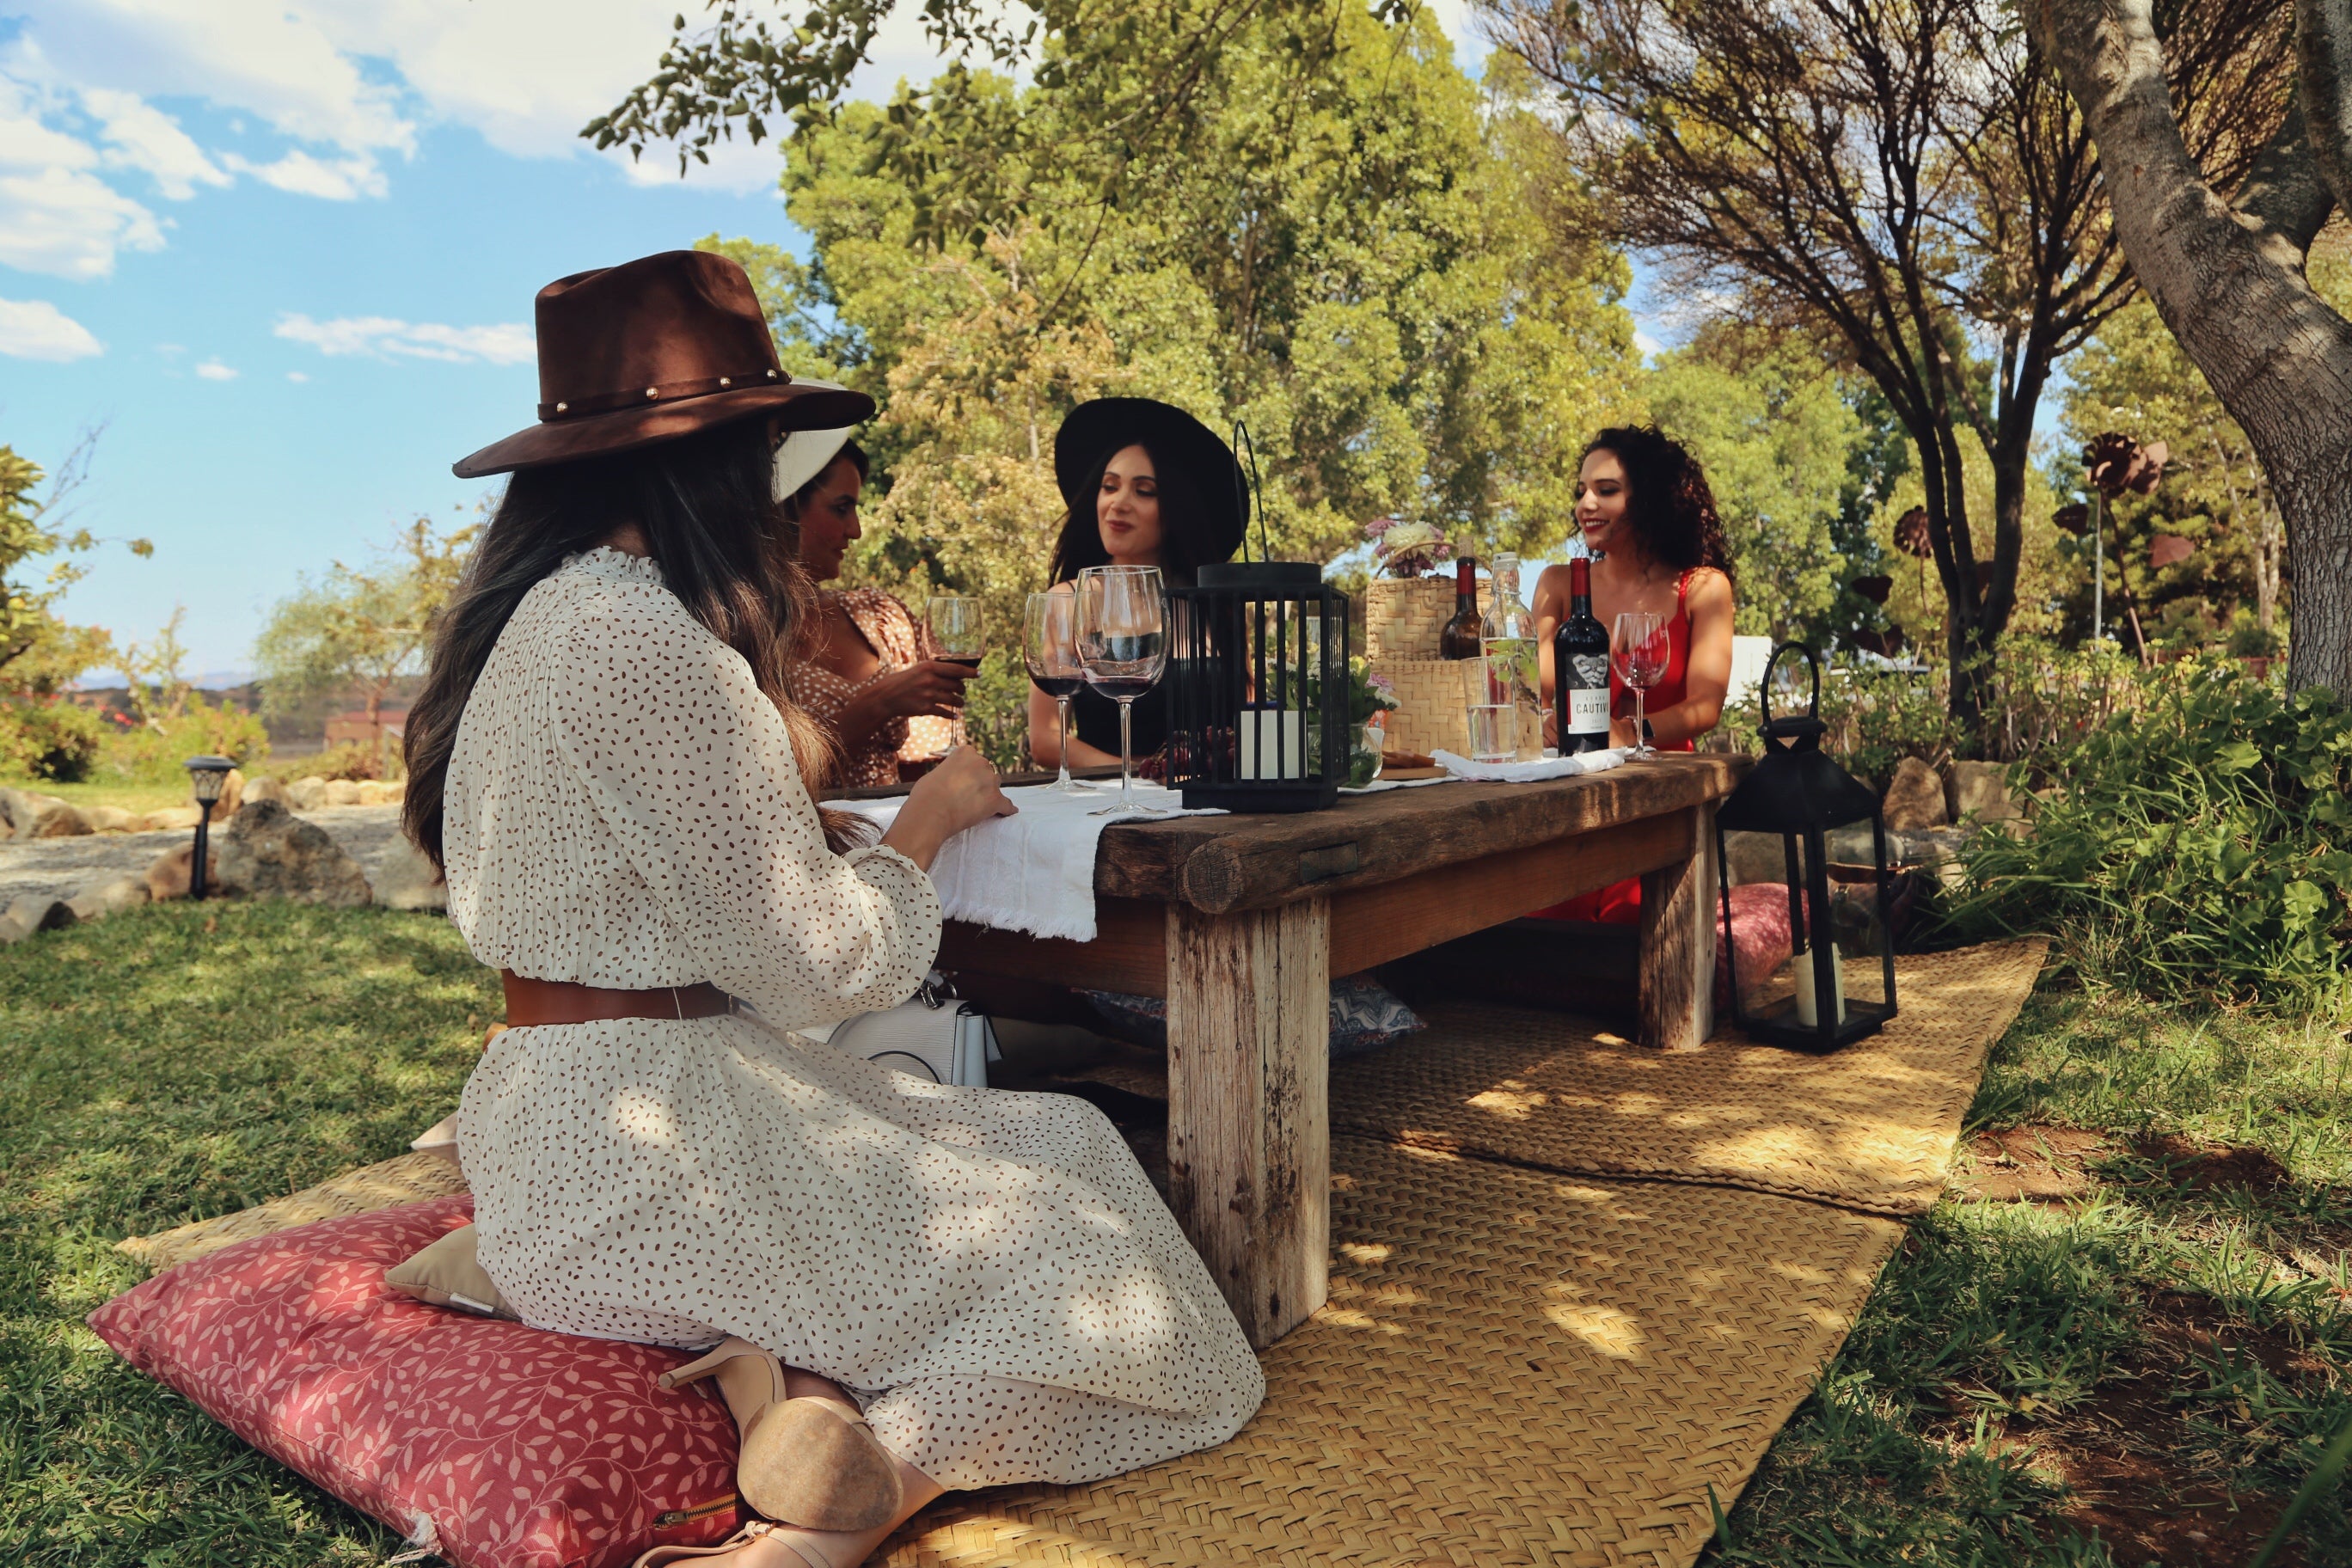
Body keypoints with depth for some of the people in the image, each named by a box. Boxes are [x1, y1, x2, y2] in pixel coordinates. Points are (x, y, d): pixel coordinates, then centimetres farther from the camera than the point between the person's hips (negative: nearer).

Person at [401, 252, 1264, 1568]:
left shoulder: (537, 612, 9)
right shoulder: (645, 639, -22)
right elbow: (822, 962, -18)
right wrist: (927, 820, -1)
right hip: (654, 1149, -9)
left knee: (1048, 1146, 10)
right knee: (1070, 1217, 1)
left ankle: (784, 1370, -8)